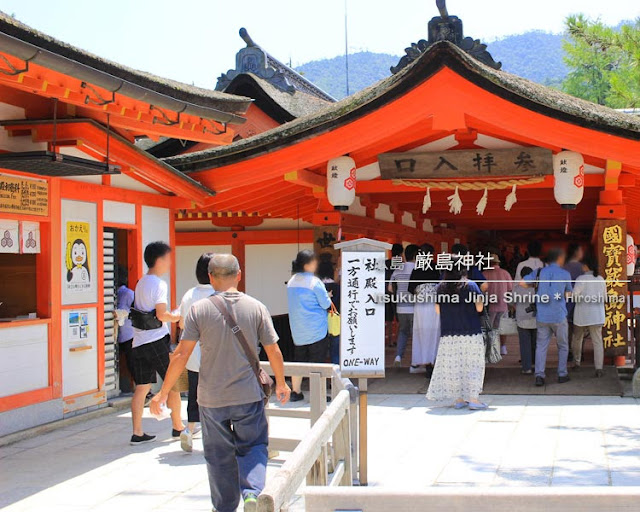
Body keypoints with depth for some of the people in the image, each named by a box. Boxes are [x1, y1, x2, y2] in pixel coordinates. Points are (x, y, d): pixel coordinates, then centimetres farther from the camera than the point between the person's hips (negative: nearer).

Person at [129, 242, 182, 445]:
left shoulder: (141, 283, 15)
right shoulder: (159, 284, -11)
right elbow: (161, 315, -18)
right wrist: (178, 318, -2)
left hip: (138, 342, 8)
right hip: (156, 341, -8)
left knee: (142, 387, 6)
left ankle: (137, 433, 4)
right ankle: (178, 427, 15)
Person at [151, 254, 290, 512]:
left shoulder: (199, 309, -6)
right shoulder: (256, 307, -3)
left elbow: (182, 354, -7)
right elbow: (273, 351, 1)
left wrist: (163, 392, 1)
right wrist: (281, 383, 18)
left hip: (212, 397, 0)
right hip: (249, 394, 0)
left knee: (219, 454, 13)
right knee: (253, 446, 14)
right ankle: (252, 491, -9)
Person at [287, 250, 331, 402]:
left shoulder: (291, 282, 6)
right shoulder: (314, 282, -15)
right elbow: (326, 304, -10)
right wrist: (328, 298, 11)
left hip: (297, 330, 6)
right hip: (317, 329, -6)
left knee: (299, 360, 14)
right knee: (317, 361, 1)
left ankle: (296, 392, 20)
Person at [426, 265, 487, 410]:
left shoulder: (441, 288, 3)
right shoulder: (471, 285, -5)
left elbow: (438, 310, 7)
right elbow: (479, 307, -8)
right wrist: (481, 299, 12)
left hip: (448, 334, 3)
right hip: (471, 332, -3)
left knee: (453, 365, 8)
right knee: (473, 365, 2)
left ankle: (458, 399, 12)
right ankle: (473, 399, -3)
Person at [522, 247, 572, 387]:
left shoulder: (540, 272, 2)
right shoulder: (565, 274, -4)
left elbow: (522, 282, 2)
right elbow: (568, 294, 6)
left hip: (542, 316, 2)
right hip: (559, 316, -2)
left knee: (541, 346, 5)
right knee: (563, 346, 14)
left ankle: (539, 375, -3)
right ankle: (562, 374, 17)